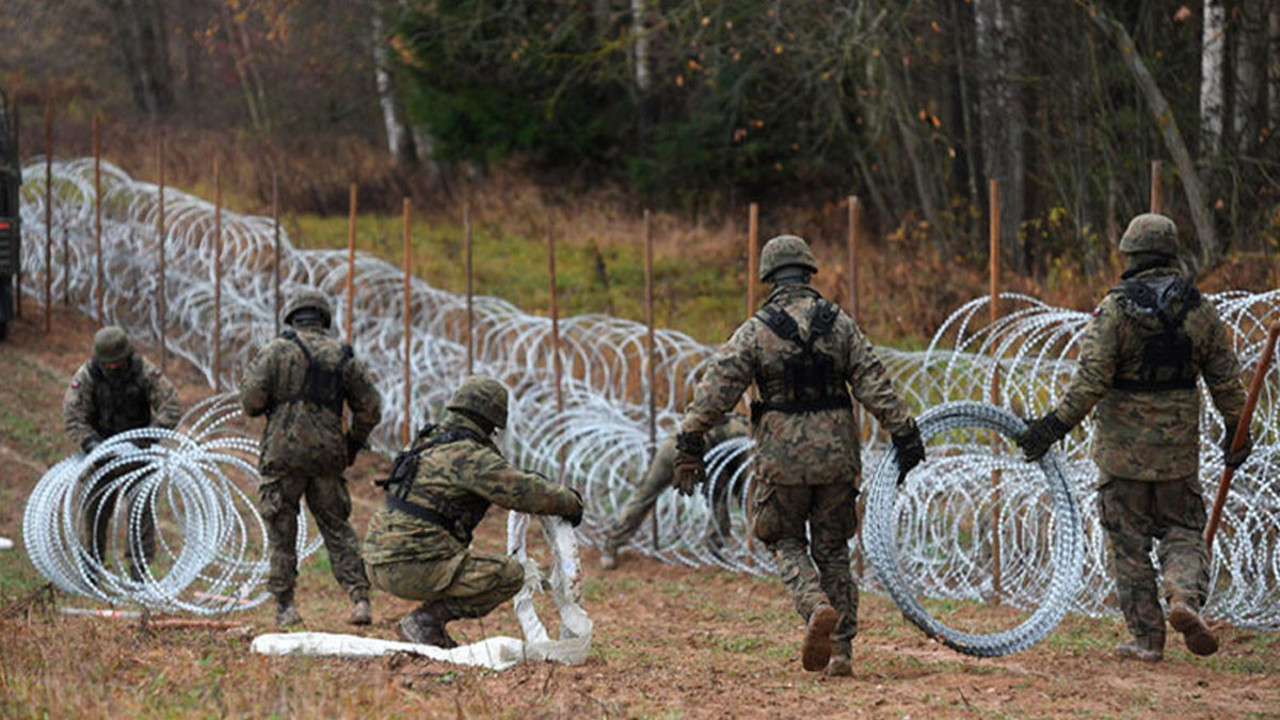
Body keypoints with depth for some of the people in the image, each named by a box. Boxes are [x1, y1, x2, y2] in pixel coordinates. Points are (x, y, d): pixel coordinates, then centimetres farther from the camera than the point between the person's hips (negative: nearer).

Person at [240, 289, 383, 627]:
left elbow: (251, 401, -9)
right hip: (328, 454, 3)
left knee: (281, 530, 5)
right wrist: (352, 446, 20)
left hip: (284, 451, -3)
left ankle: (285, 606, 3)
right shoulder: (344, 356, 8)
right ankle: (360, 598, -1)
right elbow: (370, 409, 8)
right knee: (337, 527, 10)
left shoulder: (277, 350, -2)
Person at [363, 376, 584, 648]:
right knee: (510, 574, -8)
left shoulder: (427, 443, 17)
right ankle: (426, 620, -8)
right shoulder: (470, 456, -11)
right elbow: (527, 492, -12)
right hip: (412, 566, -9)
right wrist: (570, 502, 6)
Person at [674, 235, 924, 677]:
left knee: (786, 543, 13)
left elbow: (716, 390, -8)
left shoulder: (756, 331, -4)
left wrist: (690, 446, -5)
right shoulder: (839, 324, 3)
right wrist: (904, 436, 4)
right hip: (837, 454, 2)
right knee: (833, 549, 12)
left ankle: (817, 606, -16)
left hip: (782, 456, -2)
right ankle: (840, 651, 8)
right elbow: (875, 385, 0)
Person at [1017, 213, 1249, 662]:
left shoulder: (1115, 309, -10)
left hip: (1123, 448, -3)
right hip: (1179, 448, 3)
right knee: (1183, 532, 13)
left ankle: (1146, 638, 5)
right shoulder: (1199, 310, 1)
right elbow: (1226, 380, 6)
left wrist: (1056, 424, -11)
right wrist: (1236, 430, 19)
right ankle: (1185, 596, -15)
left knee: (1129, 543, 6)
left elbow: (1091, 380, -17)